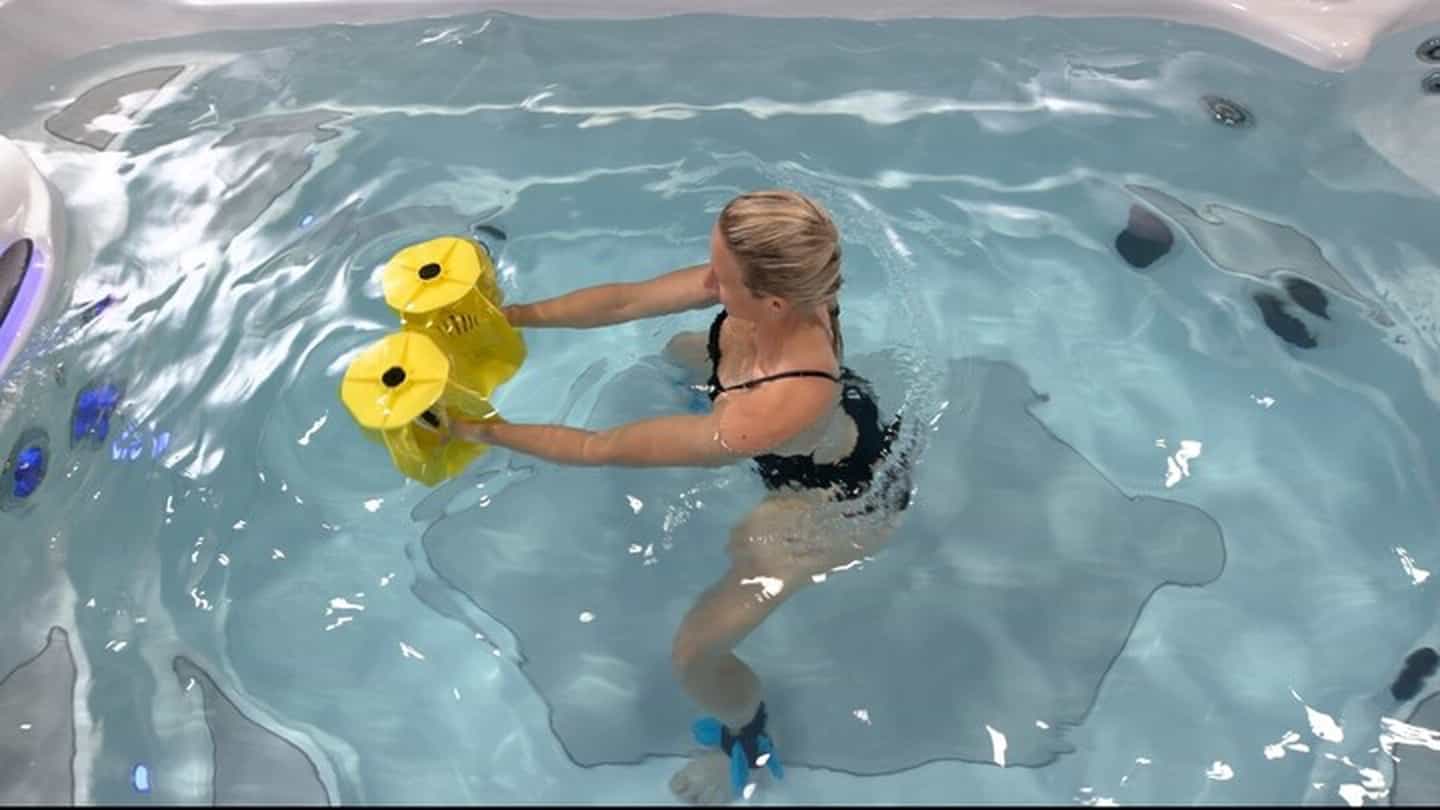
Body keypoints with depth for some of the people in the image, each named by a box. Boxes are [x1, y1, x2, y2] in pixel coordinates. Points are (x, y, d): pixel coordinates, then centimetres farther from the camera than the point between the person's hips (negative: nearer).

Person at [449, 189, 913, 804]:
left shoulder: (773, 415, -48)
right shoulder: (778, 286, -29)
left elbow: (603, 449, -37)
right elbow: (625, 300, -20)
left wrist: (484, 430, -25)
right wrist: (510, 315, -23)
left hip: (841, 502, -7)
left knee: (693, 655, -6)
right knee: (680, 352, 29)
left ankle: (749, 744, 30)